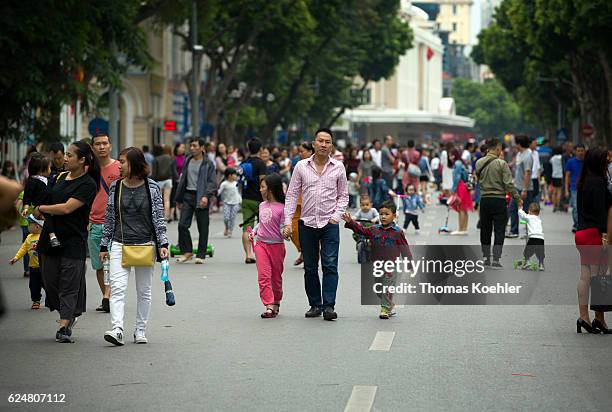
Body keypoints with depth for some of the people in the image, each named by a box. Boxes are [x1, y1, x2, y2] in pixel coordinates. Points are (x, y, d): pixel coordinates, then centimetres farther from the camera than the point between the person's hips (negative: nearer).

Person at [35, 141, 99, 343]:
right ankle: (69, 316, 29)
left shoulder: (88, 184, -11)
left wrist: (41, 209, -8)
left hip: (73, 241, -7)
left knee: (69, 284, -5)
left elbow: (67, 208, -19)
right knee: (50, 281, 9)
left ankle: (64, 327, -6)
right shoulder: (61, 178, 12)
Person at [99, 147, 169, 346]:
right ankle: (117, 329, -23)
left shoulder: (152, 187, -1)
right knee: (117, 287, -14)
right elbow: (109, 218, 10)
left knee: (143, 290, 7)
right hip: (120, 245, 1)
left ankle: (140, 330, 18)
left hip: (146, 244, -1)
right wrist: (104, 246, 9)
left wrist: (163, 244, -6)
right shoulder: (115, 187, 4)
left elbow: (159, 217, 2)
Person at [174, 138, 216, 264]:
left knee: (203, 228, 1)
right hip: (188, 195, 4)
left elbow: (212, 183, -8)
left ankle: (201, 255, 10)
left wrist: (206, 196, -23)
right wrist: (179, 199, 20)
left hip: (201, 198, -4)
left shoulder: (208, 164, -4)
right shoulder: (187, 161, 12)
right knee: (182, 224, -6)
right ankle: (187, 251, 8)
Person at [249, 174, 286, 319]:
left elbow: (283, 227, -12)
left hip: (276, 245, -4)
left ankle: (276, 303, 28)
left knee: (276, 277, 10)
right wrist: (253, 231, 9)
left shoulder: (281, 207, -11)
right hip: (261, 244, 4)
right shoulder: (262, 205, 8)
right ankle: (269, 306, -13)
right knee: (263, 276, -9)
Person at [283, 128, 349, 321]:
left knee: (330, 266, -11)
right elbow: (292, 195, 4)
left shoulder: (338, 167, 3)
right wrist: (288, 222, -3)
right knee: (310, 268, 7)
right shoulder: (301, 166, 3)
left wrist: (337, 216, -4)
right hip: (307, 224, 1)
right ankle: (315, 305, 15)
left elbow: (343, 195, 11)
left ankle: (329, 306, -13)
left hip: (329, 225, -1)